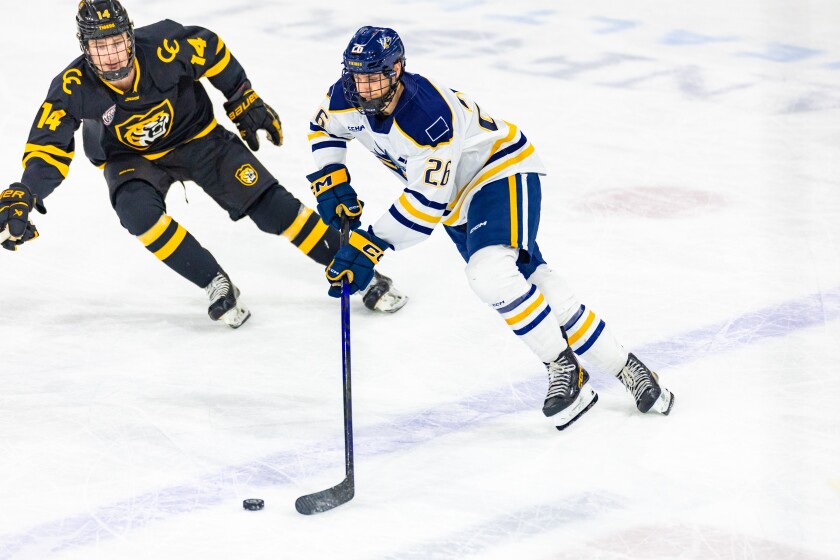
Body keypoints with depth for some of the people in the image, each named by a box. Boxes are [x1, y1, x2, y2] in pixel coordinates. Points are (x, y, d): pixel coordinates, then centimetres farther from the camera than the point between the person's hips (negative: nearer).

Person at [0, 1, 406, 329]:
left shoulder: (164, 47, -30)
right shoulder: (74, 90, -28)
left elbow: (211, 51, -10)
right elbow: (49, 149, -25)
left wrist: (245, 101, -1)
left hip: (197, 137, 0)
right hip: (131, 159, 1)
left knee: (272, 207, -8)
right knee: (137, 211, -32)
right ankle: (218, 287, -16)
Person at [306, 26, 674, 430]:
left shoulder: (429, 116, -34)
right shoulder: (346, 99, -12)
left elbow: (427, 203, -32)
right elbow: (324, 128, 12)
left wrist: (370, 246, -33)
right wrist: (331, 182, -2)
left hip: (503, 172, -8)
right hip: (460, 200, 8)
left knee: (490, 273, -32)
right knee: (534, 282, 2)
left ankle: (564, 367, -16)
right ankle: (623, 368, 8)